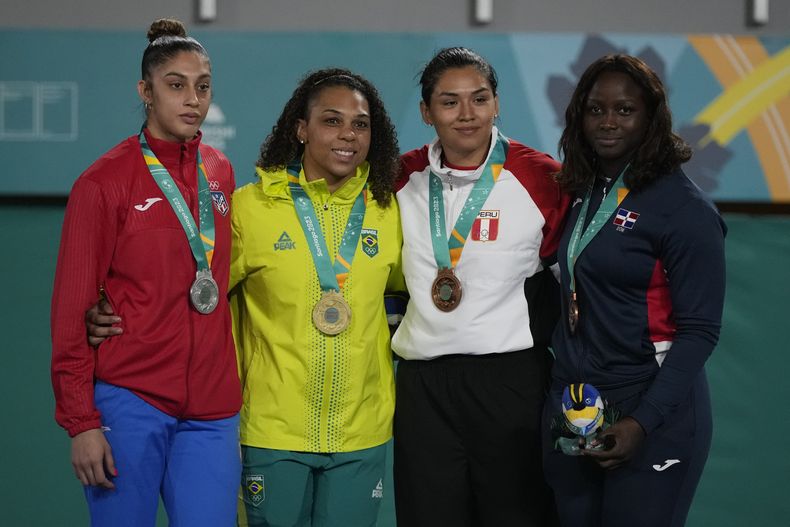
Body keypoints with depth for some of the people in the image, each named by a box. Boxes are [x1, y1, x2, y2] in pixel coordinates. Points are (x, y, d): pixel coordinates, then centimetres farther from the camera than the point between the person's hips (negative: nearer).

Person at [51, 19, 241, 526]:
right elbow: (72, 308, -5)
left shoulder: (222, 173, 9)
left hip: (211, 407, 4)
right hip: (129, 400, -4)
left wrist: (231, 385, 12)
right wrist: (80, 421, -9)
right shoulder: (104, 182, -5)